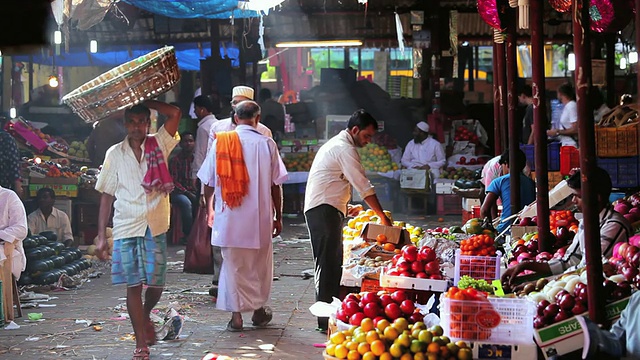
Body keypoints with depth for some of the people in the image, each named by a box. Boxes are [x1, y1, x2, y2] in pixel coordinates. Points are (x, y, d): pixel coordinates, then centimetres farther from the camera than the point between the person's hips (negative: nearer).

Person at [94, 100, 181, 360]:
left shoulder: (159, 145, 5)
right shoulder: (115, 153, 6)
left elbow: (174, 113, -9)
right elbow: (107, 196, 6)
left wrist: (145, 101, -3)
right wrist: (101, 237, 2)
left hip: (155, 228, 0)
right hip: (126, 228, 0)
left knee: (155, 283, 3)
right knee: (133, 285, -1)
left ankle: (145, 316, 35)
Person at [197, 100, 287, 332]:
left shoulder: (220, 143, -1)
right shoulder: (267, 144, -5)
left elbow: (208, 182, 4)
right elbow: (275, 185, -2)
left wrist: (209, 209, 19)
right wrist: (278, 217, 7)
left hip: (228, 216, 0)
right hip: (259, 217, 0)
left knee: (233, 264, 7)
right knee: (260, 264, 16)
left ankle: (236, 316, 6)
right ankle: (259, 309, 27)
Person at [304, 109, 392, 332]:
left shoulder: (335, 144, 22)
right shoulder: (345, 149, -12)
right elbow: (364, 186, -13)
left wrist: (345, 207, 20)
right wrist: (382, 216, -7)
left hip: (323, 209, 11)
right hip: (324, 210, -11)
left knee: (333, 263, 12)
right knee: (328, 264, -10)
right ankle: (326, 319, -10)